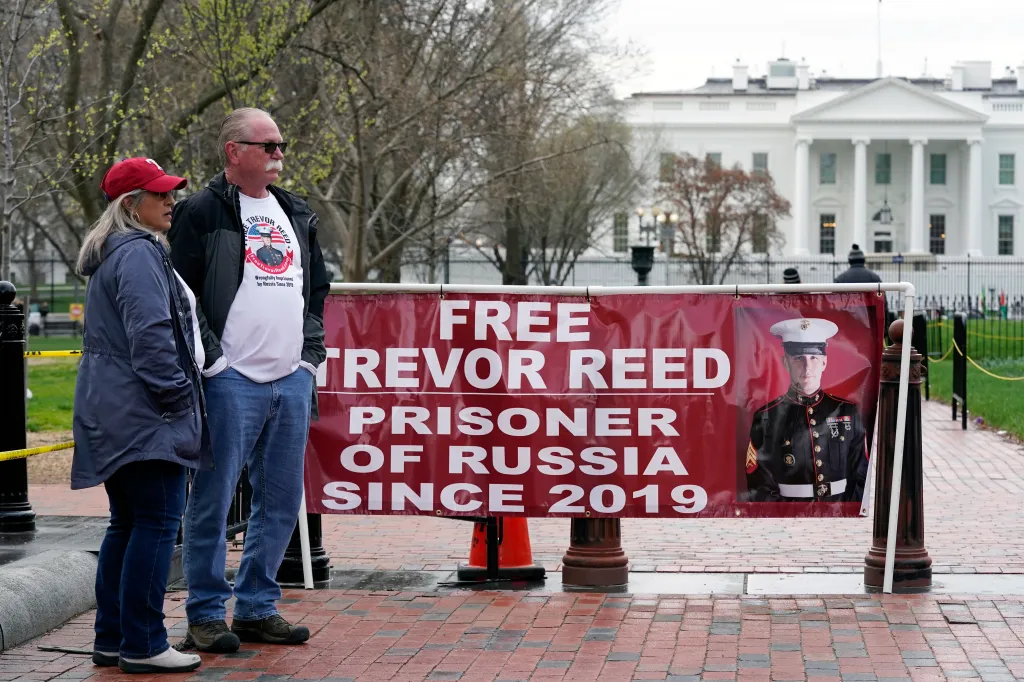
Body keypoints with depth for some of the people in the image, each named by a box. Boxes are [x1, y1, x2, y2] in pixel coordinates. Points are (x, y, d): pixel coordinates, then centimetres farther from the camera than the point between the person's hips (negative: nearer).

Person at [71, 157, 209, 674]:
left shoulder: (113, 255, 21)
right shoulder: (138, 254, -13)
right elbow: (150, 334, -21)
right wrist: (177, 394, -15)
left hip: (115, 413, 11)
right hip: (144, 415, -11)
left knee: (127, 524, 14)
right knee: (158, 521, -8)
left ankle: (112, 640, 18)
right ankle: (143, 645, -6)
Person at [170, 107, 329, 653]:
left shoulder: (296, 215, 17)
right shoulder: (202, 212, -4)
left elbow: (317, 289, 24)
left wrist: (311, 354, 13)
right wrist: (212, 360, -12)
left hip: (292, 382, 7)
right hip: (232, 381, -7)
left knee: (282, 501, 10)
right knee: (213, 499, -3)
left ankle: (257, 608, 20)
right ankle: (206, 615, 5)